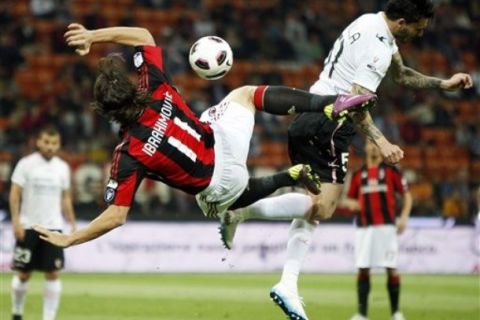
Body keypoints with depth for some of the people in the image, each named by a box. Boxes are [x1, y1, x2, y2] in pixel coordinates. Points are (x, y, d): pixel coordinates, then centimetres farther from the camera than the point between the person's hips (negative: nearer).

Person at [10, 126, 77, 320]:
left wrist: (73, 224, 9)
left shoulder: (62, 167, 8)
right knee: (23, 274, 4)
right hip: (28, 226, -3)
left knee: (53, 274, -5)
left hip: (53, 227, 3)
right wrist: (16, 221, -13)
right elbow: (15, 194, -5)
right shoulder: (26, 164, -3)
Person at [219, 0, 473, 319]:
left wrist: (443, 84, 30)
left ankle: (288, 285, 6)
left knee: (314, 209, 10)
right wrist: (381, 142, -31)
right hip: (328, 124, -11)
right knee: (322, 207, -16)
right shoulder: (377, 47, -16)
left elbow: (401, 74, 32)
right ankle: (243, 209, -20)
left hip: (309, 119, 11)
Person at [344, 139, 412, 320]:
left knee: (391, 269, -4)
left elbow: (407, 195, 6)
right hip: (364, 228, 3)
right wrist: (351, 203, -5)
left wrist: (404, 217, -8)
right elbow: (350, 199, 19)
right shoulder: (358, 174, 13)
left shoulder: (391, 171, 5)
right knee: (363, 269, -1)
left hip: (386, 226, -2)